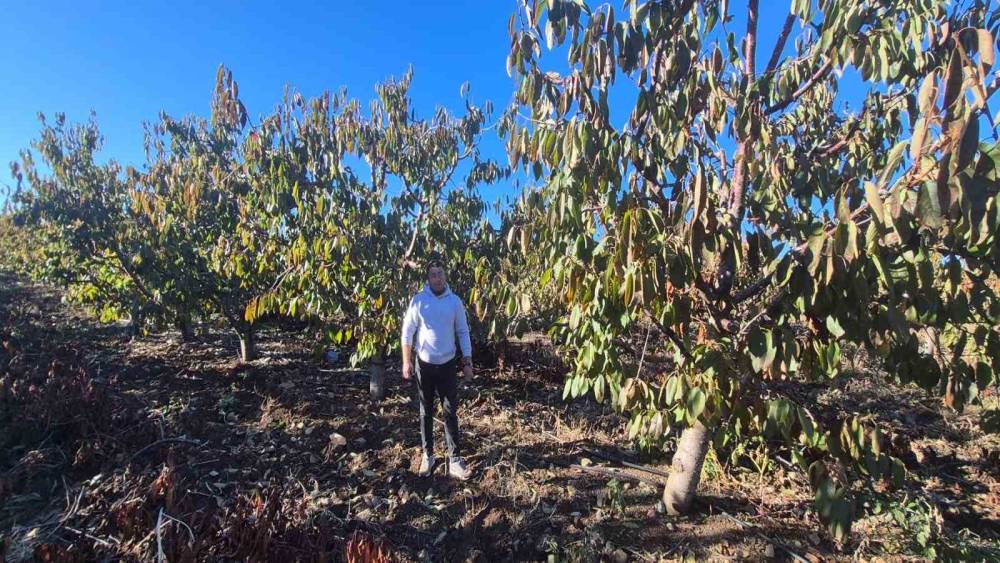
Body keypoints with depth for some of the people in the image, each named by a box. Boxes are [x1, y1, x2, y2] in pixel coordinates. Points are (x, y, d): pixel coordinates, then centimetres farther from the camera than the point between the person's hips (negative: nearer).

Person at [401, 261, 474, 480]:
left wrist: (467, 361, -2)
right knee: (426, 412, 13)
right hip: (424, 364, 0)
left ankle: (455, 458, 14)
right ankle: (428, 455, 26)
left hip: (448, 364, 1)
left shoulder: (455, 301, -4)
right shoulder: (418, 300, -8)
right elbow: (407, 333, -3)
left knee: (451, 412, 5)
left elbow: (463, 332, 2)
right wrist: (406, 362, -6)